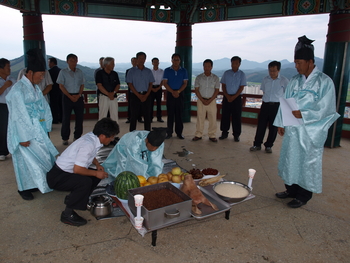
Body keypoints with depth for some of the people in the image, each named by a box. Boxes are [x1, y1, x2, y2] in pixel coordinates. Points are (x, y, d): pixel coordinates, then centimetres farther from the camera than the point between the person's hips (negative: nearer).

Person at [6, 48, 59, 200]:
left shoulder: (35, 88, 7)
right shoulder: (18, 90, -18)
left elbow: (44, 108, 10)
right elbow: (19, 115, -20)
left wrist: (45, 128, 4)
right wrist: (23, 138, -18)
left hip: (37, 131, 8)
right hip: (24, 132, -7)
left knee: (44, 156, 10)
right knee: (26, 160, 3)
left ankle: (34, 184, 27)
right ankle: (24, 188, 21)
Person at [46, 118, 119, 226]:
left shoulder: (92, 136, -2)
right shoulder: (88, 144, -29)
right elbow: (77, 169, -30)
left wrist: (97, 164, 3)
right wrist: (96, 173, -16)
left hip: (67, 171, 9)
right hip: (56, 177, -9)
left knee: (96, 175, 7)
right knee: (85, 182, -29)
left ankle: (72, 199, 18)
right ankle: (68, 214, -11)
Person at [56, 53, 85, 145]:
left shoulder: (80, 72, 10)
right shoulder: (63, 72, 0)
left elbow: (82, 85, 9)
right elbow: (61, 86, -3)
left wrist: (79, 95, -7)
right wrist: (70, 96, -12)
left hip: (78, 97, 3)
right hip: (67, 97, -3)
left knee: (79, 117, 4)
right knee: (66, 118, -1)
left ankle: (77, 136, 16)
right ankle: (65, 138, 9)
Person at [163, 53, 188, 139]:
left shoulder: (183, 71, 7)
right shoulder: (167, 70, 5)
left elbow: (185, 83, 3)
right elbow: (164, 83, -1)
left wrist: (178, 91, -11)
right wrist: (172, 92, -11)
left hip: (180, 94, 1)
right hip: (170, 93, -1)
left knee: (179, 114, 2)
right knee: (170, 114, 1)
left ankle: (179, 133, 8)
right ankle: (169, 133, 7)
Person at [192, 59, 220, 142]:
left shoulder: (215, 78, 2)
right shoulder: (199, 77, 2)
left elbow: (217, 91, 0)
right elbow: (196, 90, -1)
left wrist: (209, 100, -11)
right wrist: (202, 100, -10)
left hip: (212, 100, 0)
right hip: (201, 100, 0)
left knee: (212, 119, 2)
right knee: (200, 118, 4)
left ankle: (212, 135, 13)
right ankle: (198, 135, 13)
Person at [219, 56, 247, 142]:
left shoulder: (242, 74, 0)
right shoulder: (226, 73, 5)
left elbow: (241, 87, -4)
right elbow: (223, 85, 3)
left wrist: (233, 97, -12)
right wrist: (227, 96, -9)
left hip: (237, 98, -1)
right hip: (226, 97, 2)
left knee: (236, 116, 1)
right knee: (225, 115, 4)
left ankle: (236, 134, 9)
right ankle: (224, 133, 14)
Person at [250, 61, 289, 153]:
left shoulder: (284, 81, -5)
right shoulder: (265, 79, 5)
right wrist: (267, 98, 11)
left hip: (276, 106, -2)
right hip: (265, 105, 3)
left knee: (273, 127, 6)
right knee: (261, 125, 4)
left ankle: (268, 146, 20)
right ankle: (257, 144, 16)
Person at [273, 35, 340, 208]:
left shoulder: (325, 82, -9)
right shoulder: (295, 81, 7)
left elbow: (325, 109, -13)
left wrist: (303, 114, -23)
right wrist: (281, 123, 5)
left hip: (310, 133, -5)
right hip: (291, 130, 5)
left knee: (307, 163, 6)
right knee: (290, 160, 14)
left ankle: (303, 196, 23)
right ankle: (291, 189, 32)